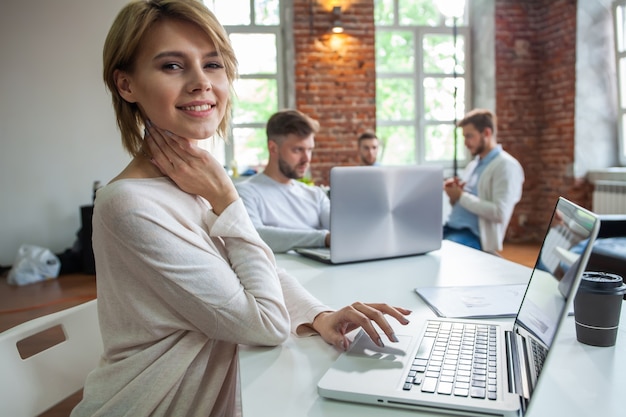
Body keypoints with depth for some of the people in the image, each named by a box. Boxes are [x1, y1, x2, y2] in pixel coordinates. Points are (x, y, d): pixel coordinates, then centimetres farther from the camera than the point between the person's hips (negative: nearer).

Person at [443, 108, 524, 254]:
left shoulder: (506, 165, -6)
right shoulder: (472, 165, 20)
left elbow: (500, 214, -17)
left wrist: (461, 196, -13)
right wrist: (454, 196, 1)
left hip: (474, 236, -8)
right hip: (450, 229, 8)